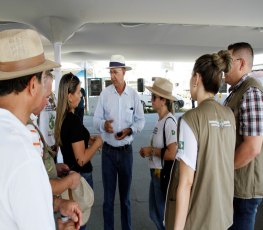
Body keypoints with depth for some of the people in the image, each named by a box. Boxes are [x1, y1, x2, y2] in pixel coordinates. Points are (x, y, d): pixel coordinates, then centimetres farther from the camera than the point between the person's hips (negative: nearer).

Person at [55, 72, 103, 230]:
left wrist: (87, 138, 6)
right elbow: (81, 159, -25)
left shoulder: (62, 117, 0)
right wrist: (97, 142, -13)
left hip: (69, 172, 8)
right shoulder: (73, 120, -26)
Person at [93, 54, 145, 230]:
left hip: (126, 150, 1)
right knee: (108, 196, 11)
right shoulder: (104, 93, -5)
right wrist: (104, 124, -25)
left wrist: (130, 130, -18)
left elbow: (141, 120, -1)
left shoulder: (134, 95, -4)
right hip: (108, 150, 0)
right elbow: (96, 119, -4)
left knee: (126, 195, 16)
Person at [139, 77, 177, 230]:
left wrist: (151, 151, -17)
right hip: (156, 172, 9)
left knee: (163, 214, 12)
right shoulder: (161, 120, 5)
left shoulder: (169, 121, -22)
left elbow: (172, 154, -28)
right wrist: (149, 150, 1)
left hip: (164, 174, -9)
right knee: (154, 213, 24)